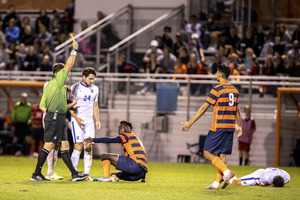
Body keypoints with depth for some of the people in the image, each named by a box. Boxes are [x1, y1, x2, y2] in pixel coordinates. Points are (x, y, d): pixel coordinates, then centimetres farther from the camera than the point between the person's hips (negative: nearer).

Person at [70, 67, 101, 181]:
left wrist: (97, 120, 11)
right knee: (78, 146, -12)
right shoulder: (75, 88, -2)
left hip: (89, 121, 5)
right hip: (77, 120, -5)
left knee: (88, 147, -1)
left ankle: (87, 173, 1)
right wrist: (76, 118, -13)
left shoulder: (95, 89, 13)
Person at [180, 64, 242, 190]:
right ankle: (216, 183, 2)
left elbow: (204, 108, -9)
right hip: (230, 127, 7)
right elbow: (237, 110, 21)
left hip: (218, 127, -7)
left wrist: (190, 122, -5)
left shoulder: (217, 89, -9)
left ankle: (226, 171, -17)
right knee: (222, 155, 6)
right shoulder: (234, 90, 12)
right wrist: (239, 126, 32)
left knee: (207, 153, -2)